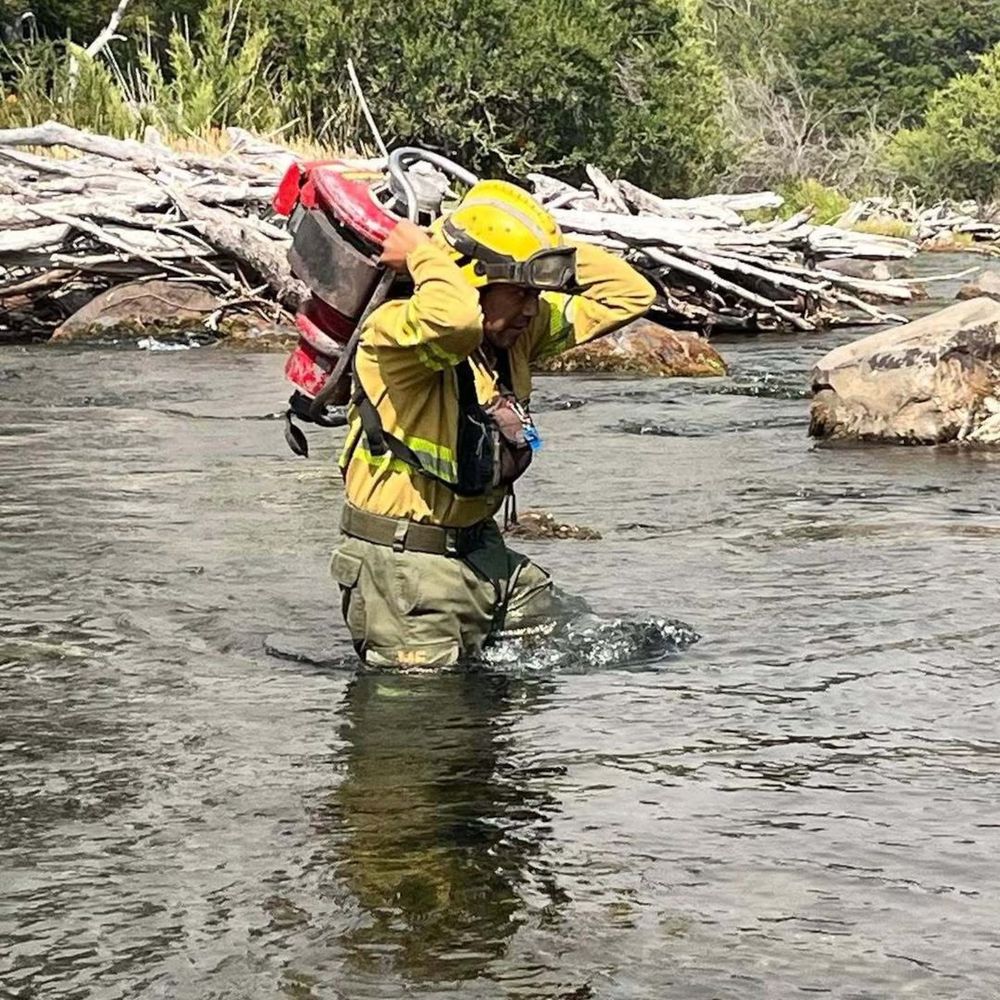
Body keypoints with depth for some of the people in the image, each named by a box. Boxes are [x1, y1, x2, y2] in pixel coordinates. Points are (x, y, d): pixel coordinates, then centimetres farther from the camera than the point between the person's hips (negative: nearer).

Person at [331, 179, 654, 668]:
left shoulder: (517, 334, 3)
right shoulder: (396, 331, -21)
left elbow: (628, 293, 7)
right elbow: (455, 319, -47)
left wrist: (546, 251, -1)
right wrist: (424, 254, -27)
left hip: (480, 551, 8)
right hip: (402, 566, -8)